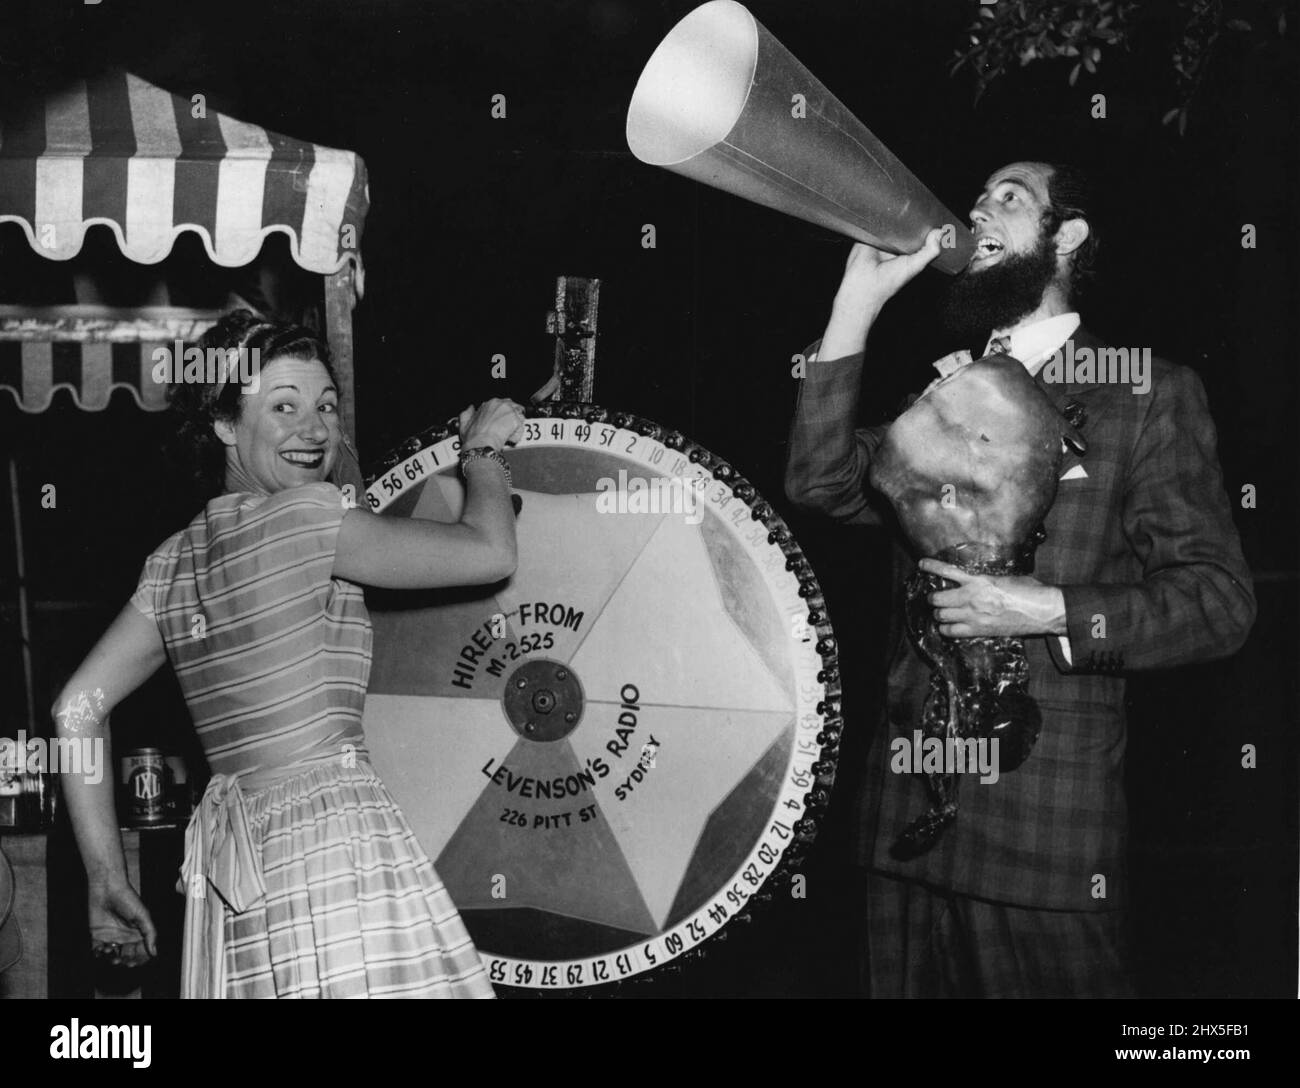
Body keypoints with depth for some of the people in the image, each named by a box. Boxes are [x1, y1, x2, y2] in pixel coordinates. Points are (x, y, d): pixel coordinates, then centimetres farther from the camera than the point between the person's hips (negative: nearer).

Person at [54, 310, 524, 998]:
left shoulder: (175, 561, 14)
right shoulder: (305, 513, -8)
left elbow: (77, 708, 15)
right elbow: (490, 554, -6)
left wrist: (107, 882, 17)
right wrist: (482, 451, 14)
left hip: (224, 857, 8)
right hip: (333, 834, -8)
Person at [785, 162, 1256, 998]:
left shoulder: (1148, 395, 0)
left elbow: (1220, 600, -4)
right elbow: (824, 481, 1)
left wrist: (1048, 611, -16)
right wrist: (858, 302, -1)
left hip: (1048, 834, -4)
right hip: (908, 815, 5)